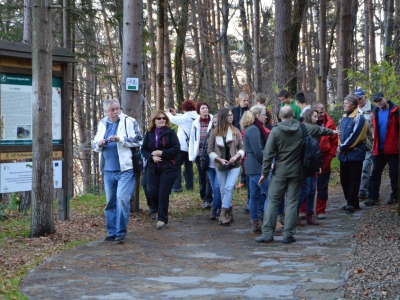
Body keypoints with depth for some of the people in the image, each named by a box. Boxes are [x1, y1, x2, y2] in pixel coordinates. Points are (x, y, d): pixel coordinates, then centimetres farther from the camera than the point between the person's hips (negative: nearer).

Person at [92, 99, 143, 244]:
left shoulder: (129, 122, -3)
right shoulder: (102, 124, 13)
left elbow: (138, 140, -10)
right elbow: (94, 145, 17)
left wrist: (120, 139, -18)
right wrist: (99, 145, -5)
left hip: (125, 169, -5)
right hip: (108, 170, 6)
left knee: (122, 199, -13)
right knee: (110, 202, 10)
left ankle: (121, 232, -4)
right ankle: (112, 232, 18)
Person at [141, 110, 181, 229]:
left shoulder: (170, 132, -4)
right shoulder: (149, 133, 6)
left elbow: (176, 148, -11)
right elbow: (144, 150, 6)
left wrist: (161, 153, -15)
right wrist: (152, 157, -13)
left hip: (168, 168, -3)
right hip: (153, 167, 4)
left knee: (163, 193, -5)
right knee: (152, 192, 1)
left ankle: (162, 218, 7)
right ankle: (160, 211, 29)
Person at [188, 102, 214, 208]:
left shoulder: (213, 122, -4)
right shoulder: (195, 124, 6)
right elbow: (192, 139, 7)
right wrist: (192, 155, 2)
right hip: (199, 154, 3)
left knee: (209, 177, -8)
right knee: (202, 178, 9)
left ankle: (208, 200, -7)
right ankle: (204, 198, 19)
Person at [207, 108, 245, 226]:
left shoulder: (236, 131, -2)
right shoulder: (214, 132, -3)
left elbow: (242, 148, 3)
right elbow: (210, 150, 0)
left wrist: (236, 156, -15)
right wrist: (220, 159, -13)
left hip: (234, 165, -1)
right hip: (220, 166, 2)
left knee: (229, 187, -15)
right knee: (223, 189, 8)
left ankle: (223, 214, -14)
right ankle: (229, 214, 21)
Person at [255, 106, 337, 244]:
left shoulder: (275, 131, -9)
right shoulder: (302, 128, -1)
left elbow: (268, 154, -9)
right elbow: (319, 130, 19)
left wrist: (265, 173, -1)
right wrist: (331, 132, 39)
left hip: (279, 172, -2)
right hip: (296, 172, 2)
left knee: (273, 201, 3)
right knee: (292, 202, 6)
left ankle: (267, 233, -1)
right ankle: (288, 235, 5)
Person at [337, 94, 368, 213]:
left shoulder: (359, 118, -13)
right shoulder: (344, 117, 11)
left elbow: (354, 136, -19)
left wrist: (342, 147, -12)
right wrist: (340, 147, 2)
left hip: (355, 154, -8)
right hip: (344, 154, 8)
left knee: (354, 179, -2)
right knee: (344, 179, 11)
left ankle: (352, 203, 1)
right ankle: (351, 202, 21)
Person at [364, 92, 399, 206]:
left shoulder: (395, 111, -6)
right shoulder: (375, 112, 8)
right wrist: (374, 145, 6)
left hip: (393, 149, -4)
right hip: (379, 149, 4)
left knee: (394, 173, 5)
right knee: (375, 173, 5)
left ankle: (395, 196, 14)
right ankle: (373, 197, 9)